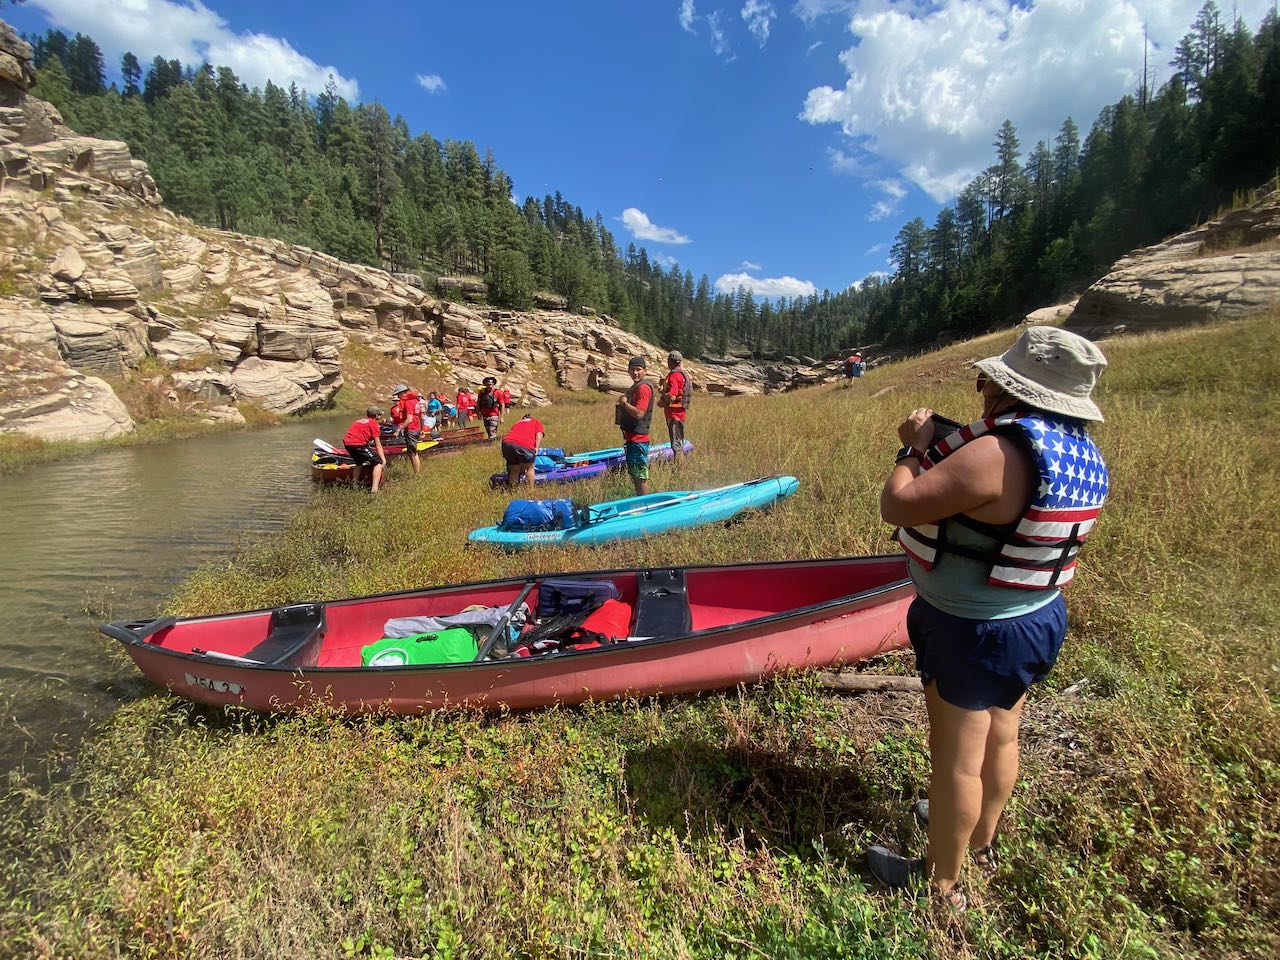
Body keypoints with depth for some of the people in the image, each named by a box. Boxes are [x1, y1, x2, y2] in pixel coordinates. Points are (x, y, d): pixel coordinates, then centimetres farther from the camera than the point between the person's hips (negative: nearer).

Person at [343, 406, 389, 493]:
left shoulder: (360, 421, 27)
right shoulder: (374, 423, 4)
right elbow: (378, 445, -1)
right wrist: (384, 460, -2)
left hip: (347, 443, 9)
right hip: (358, 444, -8)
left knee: (359, 462, 33)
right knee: (378, 462, -4)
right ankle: (374, 490, -18)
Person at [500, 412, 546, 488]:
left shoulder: (516, 423, 39)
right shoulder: (537, 423, 30)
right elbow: (539, 435, 7)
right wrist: (536, 449, -1)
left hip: (507, 443, 4)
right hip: (525, 445, -4)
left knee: (514, 469, 24)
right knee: (529, 467, 19)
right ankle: (530, 490, 17)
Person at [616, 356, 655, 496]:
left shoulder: (643, 388, -15)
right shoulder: (636, 387, 17)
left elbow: (639, 413, -25)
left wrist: (624, 403, -12)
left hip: (638, 439, -11)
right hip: (632, 437, 11)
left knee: (640, 476, -4)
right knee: (635, 474, 18)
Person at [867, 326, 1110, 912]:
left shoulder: (997, 454, -30)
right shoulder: (1085, 457, 0)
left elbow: (897, 506, -28)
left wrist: (915, 447, -11)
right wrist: (952, 447, 5)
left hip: (972, 632, -9)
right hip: (1037, 619, 9)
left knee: (957, 758, 8)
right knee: (1000, 739, 24)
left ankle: (940, 882, 28)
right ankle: (979, 841, 47)